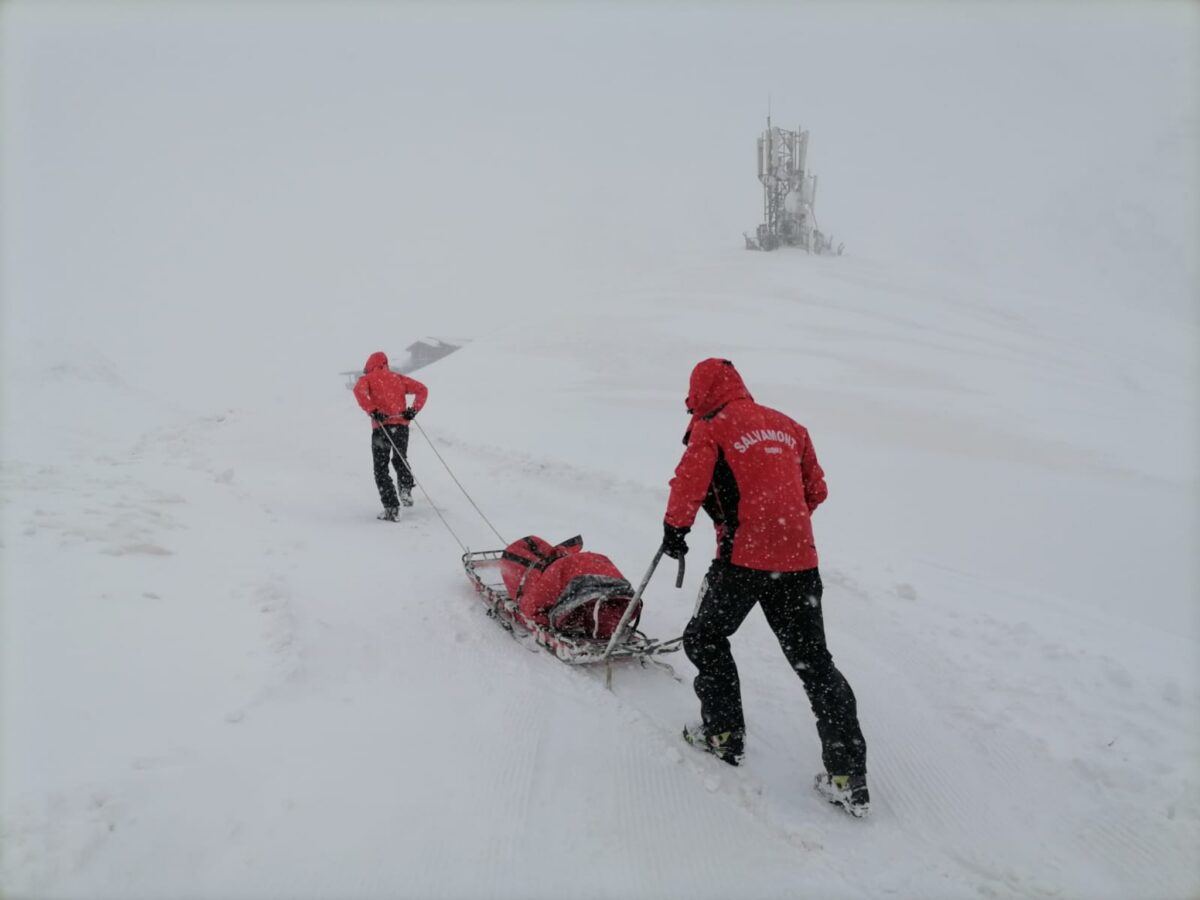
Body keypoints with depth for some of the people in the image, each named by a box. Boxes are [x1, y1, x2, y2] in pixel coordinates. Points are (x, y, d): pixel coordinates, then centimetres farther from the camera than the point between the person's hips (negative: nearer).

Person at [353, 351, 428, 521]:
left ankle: (392, 508, -3)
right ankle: (406, 489, 2)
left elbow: (359, 390, -14)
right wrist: (414, 410, 3)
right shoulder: (398, 378, 19)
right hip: (401, 426, 3)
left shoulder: (368, 378, 9)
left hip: (382, 427, -3)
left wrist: (372, 411, -16)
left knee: (381, 469, 6)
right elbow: (422, 389, 10)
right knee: (400, 460, 26)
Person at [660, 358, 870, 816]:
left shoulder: (711, 429, -3)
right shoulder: (788, 426, 15)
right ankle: (848, 776, 10)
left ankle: (723, 734, 24)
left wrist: (674, 529, 4)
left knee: (705, 638, 19)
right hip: (800, 559, 6)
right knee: (814, 661, 10)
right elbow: (816, 490, 19)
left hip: (744, 557, -5)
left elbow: (689, 483, -12)